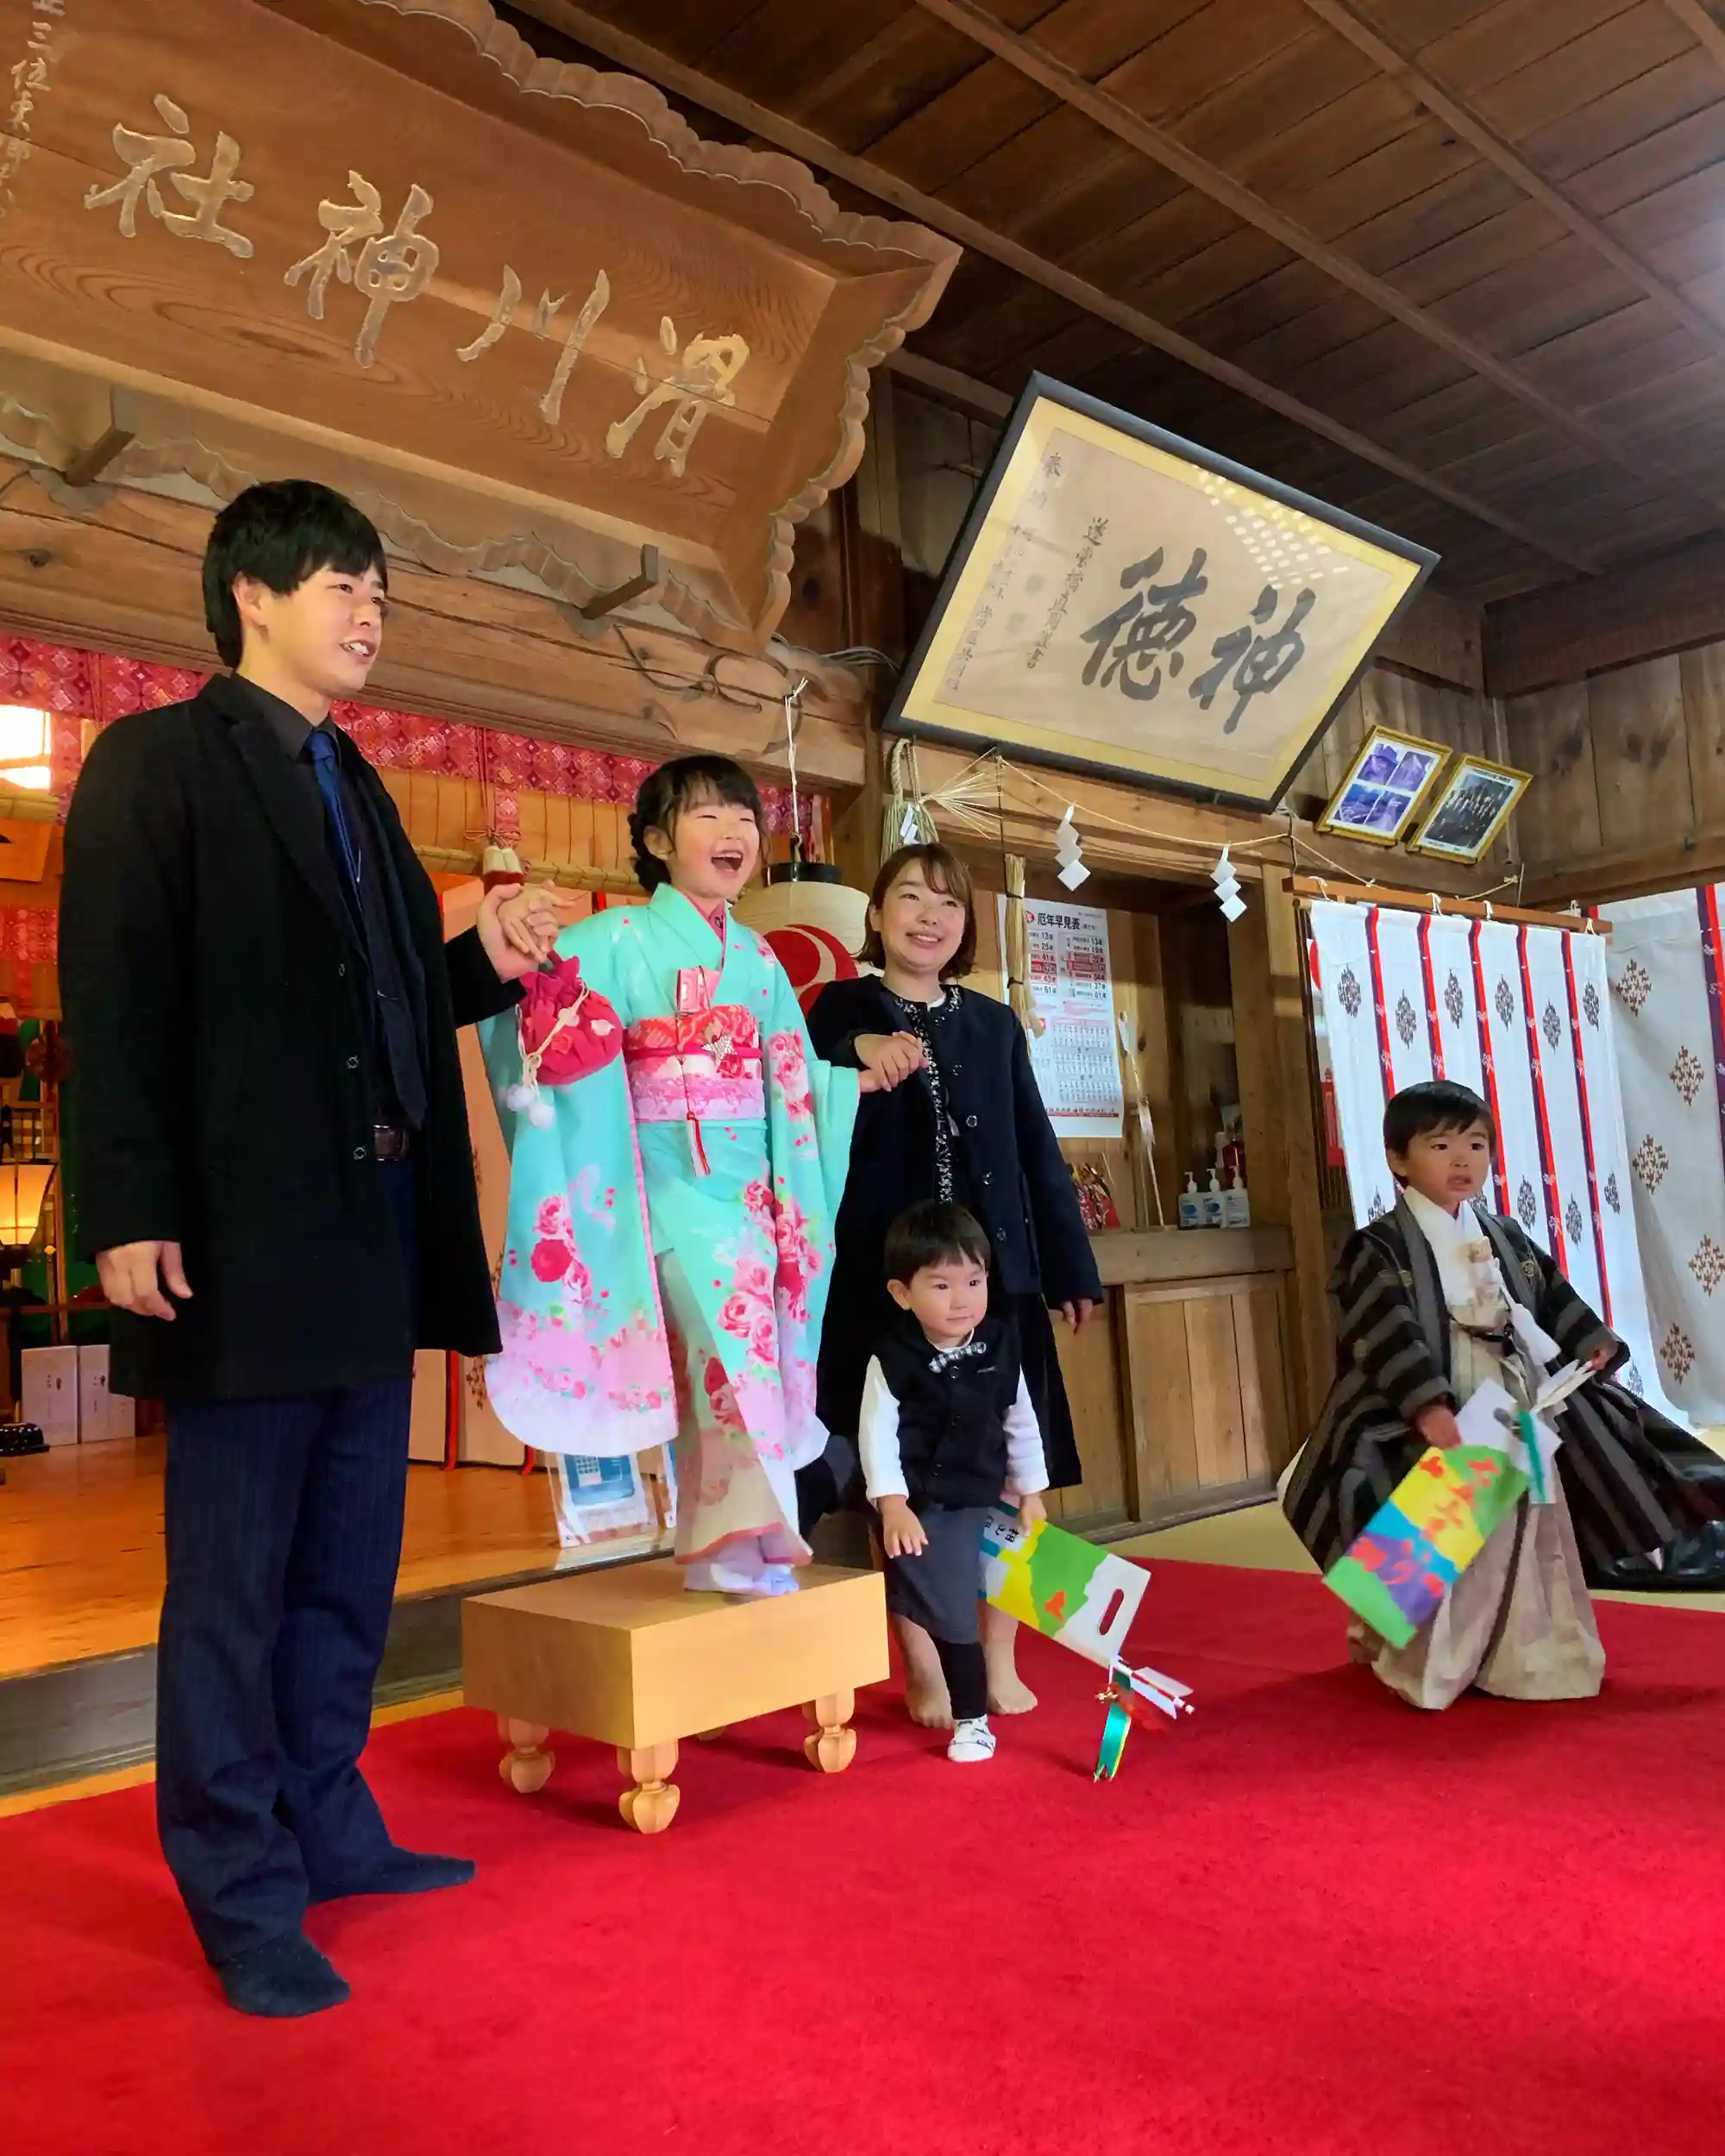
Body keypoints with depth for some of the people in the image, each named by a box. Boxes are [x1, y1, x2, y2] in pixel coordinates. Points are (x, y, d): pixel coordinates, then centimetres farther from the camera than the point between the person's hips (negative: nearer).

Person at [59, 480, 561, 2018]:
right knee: (233, 1584, 4)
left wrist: (487, 963, 1)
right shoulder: (157, 763, -2)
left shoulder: (356, 788, 19)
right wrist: (130, 1211, -18)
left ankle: (326, 1829, 31)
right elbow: (116, 1004, -11)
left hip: (377, 1240, 8)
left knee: (347, 1572, 16)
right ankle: (243, 1893, 18)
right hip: (245, 1241, -7)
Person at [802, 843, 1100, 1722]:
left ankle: (999, 1662, 21)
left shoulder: (994, 1023, 14)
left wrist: (1070, 1265, 11)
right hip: (885, 1280, -3)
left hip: (995, 1275, 4)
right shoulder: (842, 1011, 3)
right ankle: (923, 1672, 17)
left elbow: (1037, 1150, 14)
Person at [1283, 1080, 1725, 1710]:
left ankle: (1529, 1660, 29)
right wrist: (1428, 1405, -30)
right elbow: (1386, 1338, -20)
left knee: (1527, 1537, 13)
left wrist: (1592, 1344, 5)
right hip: (1426, 1426, -6)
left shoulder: (1507, 1238, 11)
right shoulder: (1379, 1248, -11)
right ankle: (1426, 1671, 13)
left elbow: (1553, 1299, 21)